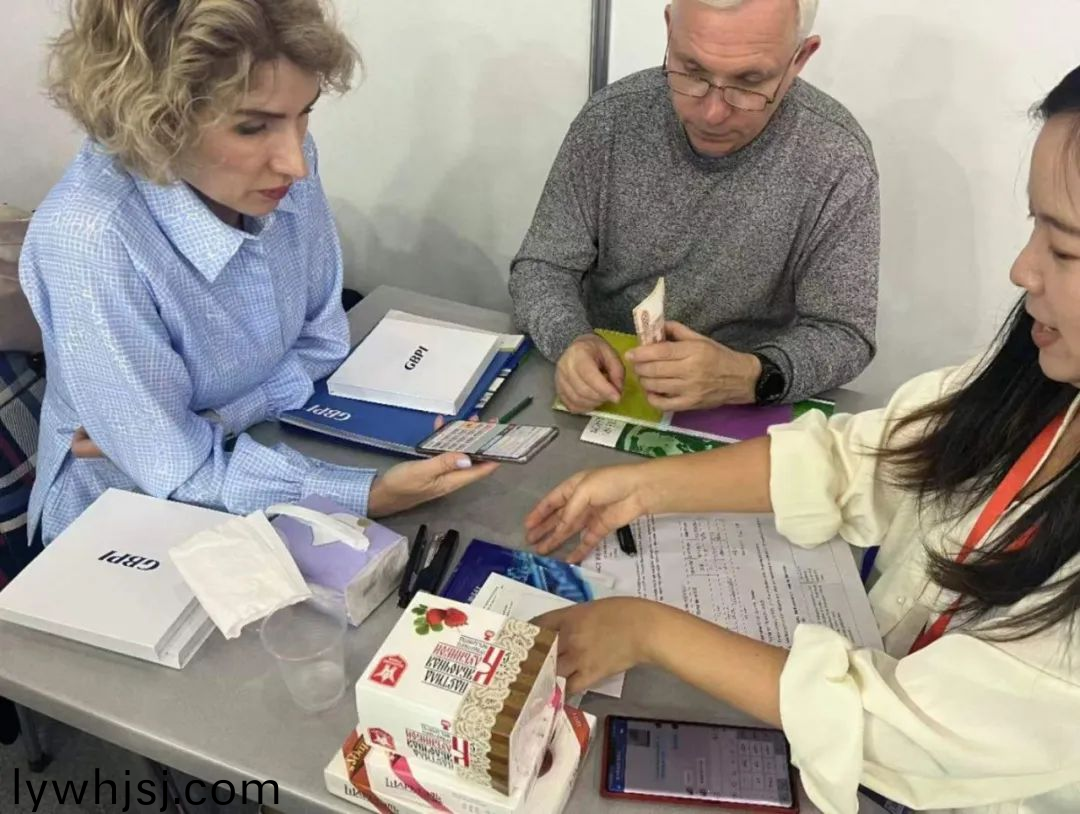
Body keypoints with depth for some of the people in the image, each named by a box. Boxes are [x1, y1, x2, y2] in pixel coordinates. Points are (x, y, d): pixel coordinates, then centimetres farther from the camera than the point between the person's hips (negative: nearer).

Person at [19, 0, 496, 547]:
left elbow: (321, 342, -3)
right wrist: (369, 496, -30)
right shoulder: (88, 239, -30)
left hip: (264, 444, 5)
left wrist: (211, 421, -16)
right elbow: (182, 473, -24)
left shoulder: (280, 165, -14)